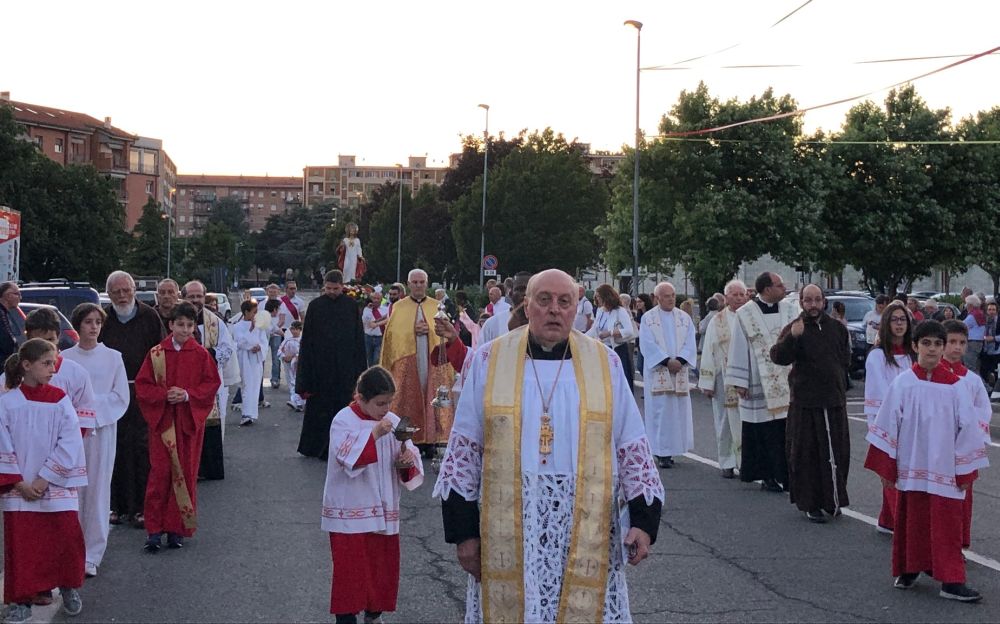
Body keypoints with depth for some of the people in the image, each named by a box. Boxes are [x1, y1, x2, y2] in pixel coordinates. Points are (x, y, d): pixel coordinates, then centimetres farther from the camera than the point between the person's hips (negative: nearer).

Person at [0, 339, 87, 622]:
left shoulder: (60, 400, -1)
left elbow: (69, 444, -6)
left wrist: (44, 479, -11)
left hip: (56, 486, 0)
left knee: (68, 537, -1)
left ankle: (69, 588, 22)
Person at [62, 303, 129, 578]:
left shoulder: (112, 357, 3)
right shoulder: (64, 358, 4)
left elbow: (121, 397, 1)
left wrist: (93, 411, -8)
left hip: (102, 429, -1)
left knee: (97, 490, -1)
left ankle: (92, 555, 3)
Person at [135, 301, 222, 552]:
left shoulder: (201, 354, 1)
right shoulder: (156, 353, 0)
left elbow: (212, 384, 0)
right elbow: (142, 386, 0)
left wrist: (188, 395, -14)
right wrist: (165, 394, -16)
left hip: (190, 421, 1)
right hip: (162, 420, -1)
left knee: (185, 473, 4)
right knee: (160, 472, -5)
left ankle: (178, 528, 14)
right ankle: (154, 529, 0)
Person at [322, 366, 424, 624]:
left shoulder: (393, 421, 4)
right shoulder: (344, 420, -10)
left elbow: (409, 458, 9)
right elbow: (348, 458, -24)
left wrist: (407, 461, -14)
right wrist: (374, 434, -30)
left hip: (384, 513, 5)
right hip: (350, 512, -5)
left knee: (383, 568, 11)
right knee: (350, 571, -3)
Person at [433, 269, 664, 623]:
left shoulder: (605, 363, 4)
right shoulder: (490, 360, 2)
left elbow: (632, 446, 6)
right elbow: (463, 450, 4)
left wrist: (644, 521, -3)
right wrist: (463, 530, 1)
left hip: (586, 533, 0)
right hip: (508, 533, 0)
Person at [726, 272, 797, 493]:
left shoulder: (789, 309, 6)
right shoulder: (746, 314, -3)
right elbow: (739, 349, -2)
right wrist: (740, 382, -5)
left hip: (788, 382, 3)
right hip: (760, 386, -3)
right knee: (765, 433, 2)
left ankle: (789, 474, 7)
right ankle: (768, 476, 11)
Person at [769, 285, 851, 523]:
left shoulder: (837, 328, 9)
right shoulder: (794, 328, -6)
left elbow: (846, 358, 23)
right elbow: (778, 357, -22)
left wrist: (835, 377, 13)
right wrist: (792, 337, -37)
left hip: (834, 400, 4)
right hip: (805, 403, -4)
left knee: (837, 454, 9)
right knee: (806, 454, 0)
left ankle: (832, 500, 22)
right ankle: (809, 504, 7)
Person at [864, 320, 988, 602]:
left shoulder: (953, 385, -2)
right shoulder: (903, 383, -4)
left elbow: (966, 427, 2)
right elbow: (887, 424, -1)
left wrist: (965, 472, 2)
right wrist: (886, 467, -1)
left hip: (944, 470, 0)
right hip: (911, 469, 0)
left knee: (946, 525, 0)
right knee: (911, 521, 10)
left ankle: (951, 581, 2)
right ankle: (909, 569, 26)